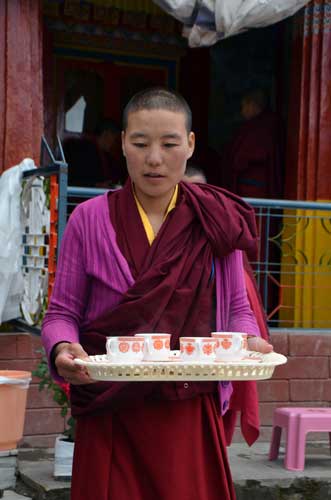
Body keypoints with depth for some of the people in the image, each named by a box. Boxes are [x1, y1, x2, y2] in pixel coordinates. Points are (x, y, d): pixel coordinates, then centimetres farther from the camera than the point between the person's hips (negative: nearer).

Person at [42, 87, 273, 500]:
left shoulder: (216, 222, 5)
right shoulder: (90, 220, 1)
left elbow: (236, 310, 9)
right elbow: (62, 313, 3)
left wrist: (249, 342, -12)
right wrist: (63, 350, -18)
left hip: (191, 418, 1)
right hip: (111, 417, -1)